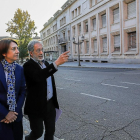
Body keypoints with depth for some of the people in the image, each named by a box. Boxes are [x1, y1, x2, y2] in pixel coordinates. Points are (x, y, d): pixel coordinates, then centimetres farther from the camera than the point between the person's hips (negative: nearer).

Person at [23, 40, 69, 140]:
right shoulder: (28, 66, -14)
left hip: (50, 104, 6)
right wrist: (57, 63, -42)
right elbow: (38, 77, -36)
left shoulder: (46, 63, 9)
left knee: (50, 131, 15)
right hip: (37, 106, -6)